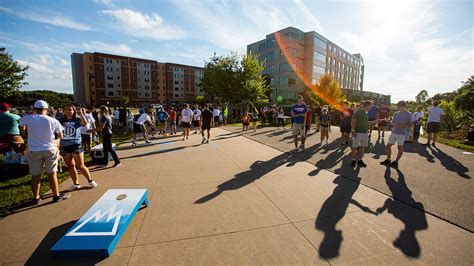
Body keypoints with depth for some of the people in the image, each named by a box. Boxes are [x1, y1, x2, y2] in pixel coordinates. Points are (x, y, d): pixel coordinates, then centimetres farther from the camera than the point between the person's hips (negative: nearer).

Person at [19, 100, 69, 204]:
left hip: (34, 151, 1)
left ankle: (36, 198, 23)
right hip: (50, 149, -1)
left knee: (35, 175, 11)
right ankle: (56, 195, 16)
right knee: (52, 174, 7)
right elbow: (60, 136, -2)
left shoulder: (27, 118, -6)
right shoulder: (53, 121, -9)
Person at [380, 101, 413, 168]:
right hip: (393, 132, 5)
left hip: (401, 133, -4)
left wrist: (403, 125, -20)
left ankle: (396, 162, 15)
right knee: (388, 145, 4)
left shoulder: (408, 114, -4)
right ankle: (388, 160, 17)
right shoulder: (396, 113, 8)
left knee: (400, 147, 6)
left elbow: (410, 125, -3)